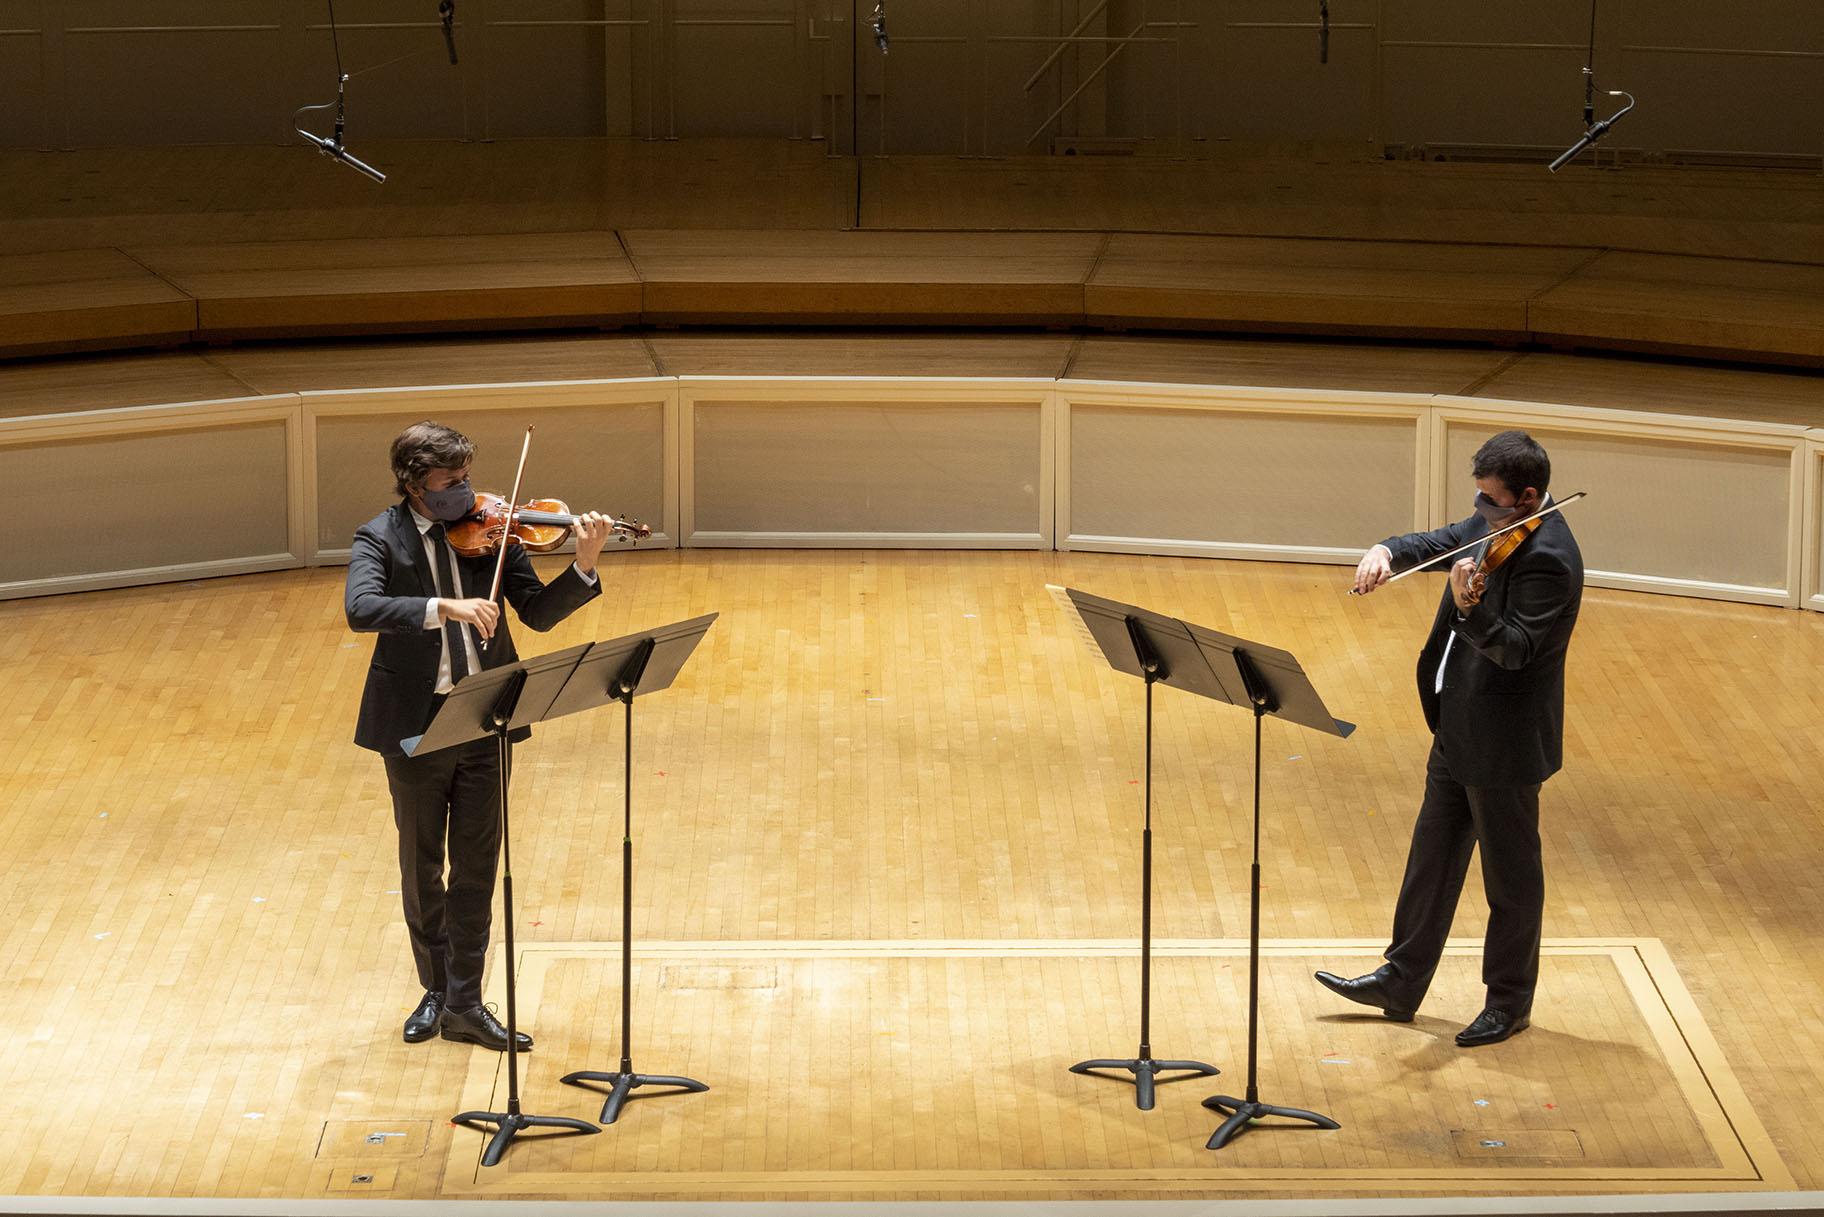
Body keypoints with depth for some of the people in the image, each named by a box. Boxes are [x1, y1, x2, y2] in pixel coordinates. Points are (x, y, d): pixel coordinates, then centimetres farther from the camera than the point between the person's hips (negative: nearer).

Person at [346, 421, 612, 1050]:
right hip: (413, 721, -2)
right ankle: (435, 991, 28)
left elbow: (539, 612, -3)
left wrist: (584, 566, -20)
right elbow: (361, 610, -27)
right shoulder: (380, 538, -9)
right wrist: (443, 608, -39)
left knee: (477, 865, 4)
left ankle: (464, 1004, 12)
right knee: (422, 865, 12)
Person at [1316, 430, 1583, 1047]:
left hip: (1504, 742, -9)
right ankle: (1401, 983, 30)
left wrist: (1470, 607, -44)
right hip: (1458, 728, 9)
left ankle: (1510, 1003, 22)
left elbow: (1516, 650, -29)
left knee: (1510, 875, 7)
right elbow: (1441, 541, 7)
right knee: (1432, 857, 18)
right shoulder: (1494, 523, 2)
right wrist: (1387, 551, -14)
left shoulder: (1549, 557, -25)